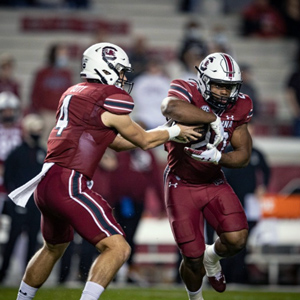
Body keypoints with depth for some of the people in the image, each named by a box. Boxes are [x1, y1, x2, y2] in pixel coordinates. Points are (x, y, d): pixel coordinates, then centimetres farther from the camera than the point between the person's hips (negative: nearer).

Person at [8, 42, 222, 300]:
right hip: (69, 185, -9)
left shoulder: (74, 94, 19)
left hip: (46, 182, 10)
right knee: (118, 248, -11)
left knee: (54, 248, 31)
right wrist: (174, 131, 21)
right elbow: (143, 141, 5)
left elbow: (117, 142, 24)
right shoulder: (110, 98, -7)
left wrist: (164, 134, 25)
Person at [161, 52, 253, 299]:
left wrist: (217, 157, -27)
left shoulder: (238, 107, -6)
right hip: (182, 186, -4)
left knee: (237, 240, -17)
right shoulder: (188, 92, -21)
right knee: (194, 260, -4)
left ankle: (212, 257, 20)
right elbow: (171, 108, -47)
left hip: (214, 183, 4)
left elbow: (243, 156, -7)